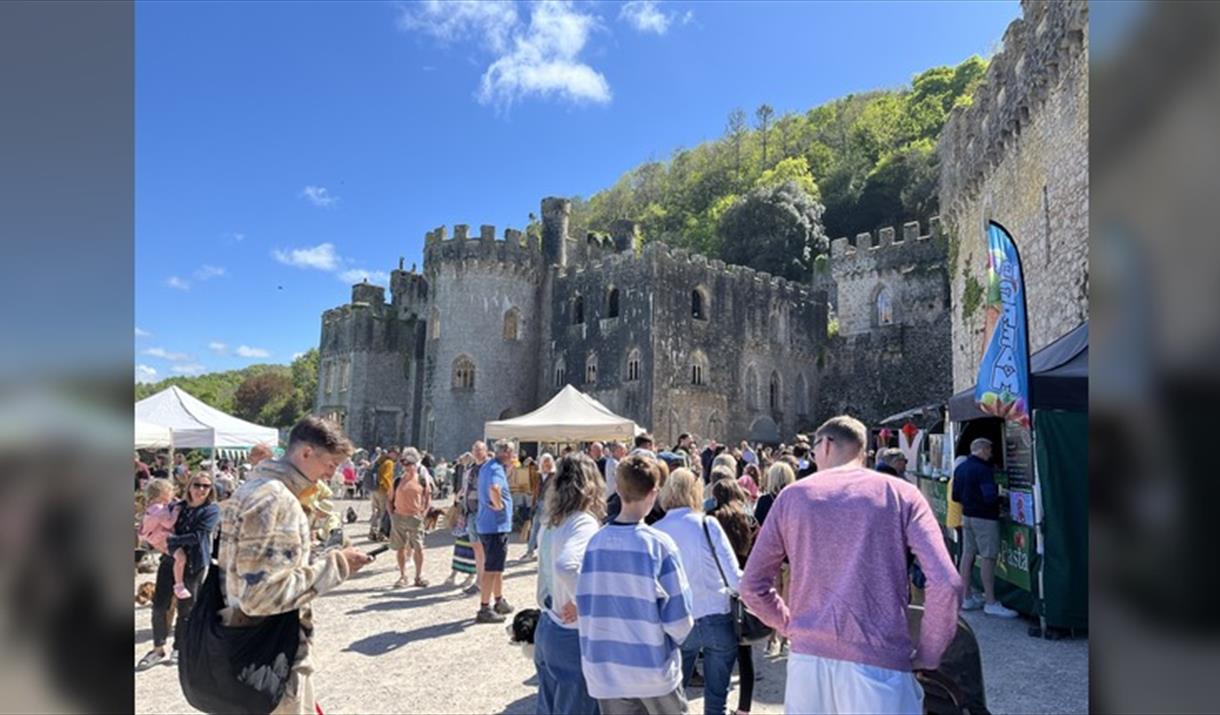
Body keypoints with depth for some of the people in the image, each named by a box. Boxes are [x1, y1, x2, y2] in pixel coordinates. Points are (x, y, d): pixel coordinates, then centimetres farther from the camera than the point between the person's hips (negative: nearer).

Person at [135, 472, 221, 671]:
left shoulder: (212, 510, -6)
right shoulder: (178, 507, 9)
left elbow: (198, 536, -16)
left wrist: (171, 540, -18)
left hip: (194, 564, -4)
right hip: (170, 560, 5)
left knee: (186, 608, 6)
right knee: (159, 605, 3)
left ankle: (179, 648, 23)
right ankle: (158, 648, 19)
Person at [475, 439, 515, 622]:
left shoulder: (488, 466, 13)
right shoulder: (497, 469, -18)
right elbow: (494, 489, -38)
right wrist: (498, 505, -22)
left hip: (486, 524, 10)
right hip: (497, 525, -10)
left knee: (496, 566, 20)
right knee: (492, 569, -3)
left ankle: (500, 602, 32)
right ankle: (484, 609, 3)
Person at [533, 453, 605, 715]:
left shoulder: (549, 521, 5)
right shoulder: (584, 522, -20)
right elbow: (566, 565, -36)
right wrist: (585, 603, -24)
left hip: (546, 625, 8)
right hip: (573, 633, -8)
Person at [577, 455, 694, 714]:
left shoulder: (595, 542, -6)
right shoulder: (659, 544, -17)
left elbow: (584, 608, 1)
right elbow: (678, 618, -13)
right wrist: (673, 640, 8)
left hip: (605, 671, 3)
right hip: (654, 670, -3)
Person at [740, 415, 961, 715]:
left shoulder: (792, 495, 6)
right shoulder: (900, 493, 2)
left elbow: (752, 586, 7)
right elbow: (946, 583, -8)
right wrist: (928, 655, 4)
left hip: (808, 657, 2)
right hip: (879, 662, -2)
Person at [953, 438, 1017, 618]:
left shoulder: (960, 468, 9)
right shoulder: (983, 469, -17)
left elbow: (955, 496, 13)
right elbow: (990, 496, -25)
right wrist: (1000, 495, -6)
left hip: (967, 515, 8)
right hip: (984, 518, -8)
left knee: (968, 554, 11)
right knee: (988, 557, -3)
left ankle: (966, 598, 18)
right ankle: (990, 603, 0)